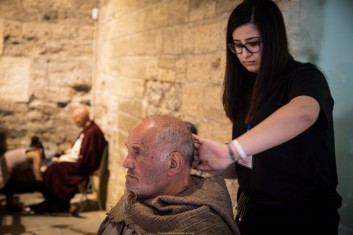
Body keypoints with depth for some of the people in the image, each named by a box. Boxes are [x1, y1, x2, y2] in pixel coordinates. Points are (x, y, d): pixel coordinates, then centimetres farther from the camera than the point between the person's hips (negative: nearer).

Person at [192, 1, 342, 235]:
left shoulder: (305, 77, -13)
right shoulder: (247, 89, 7)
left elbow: (303, 112, -38)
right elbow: (246, 167, 10)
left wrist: (230, 150, -44)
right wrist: (209, 163, -8)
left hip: (303, 216, -6)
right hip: (252, 211, 6)